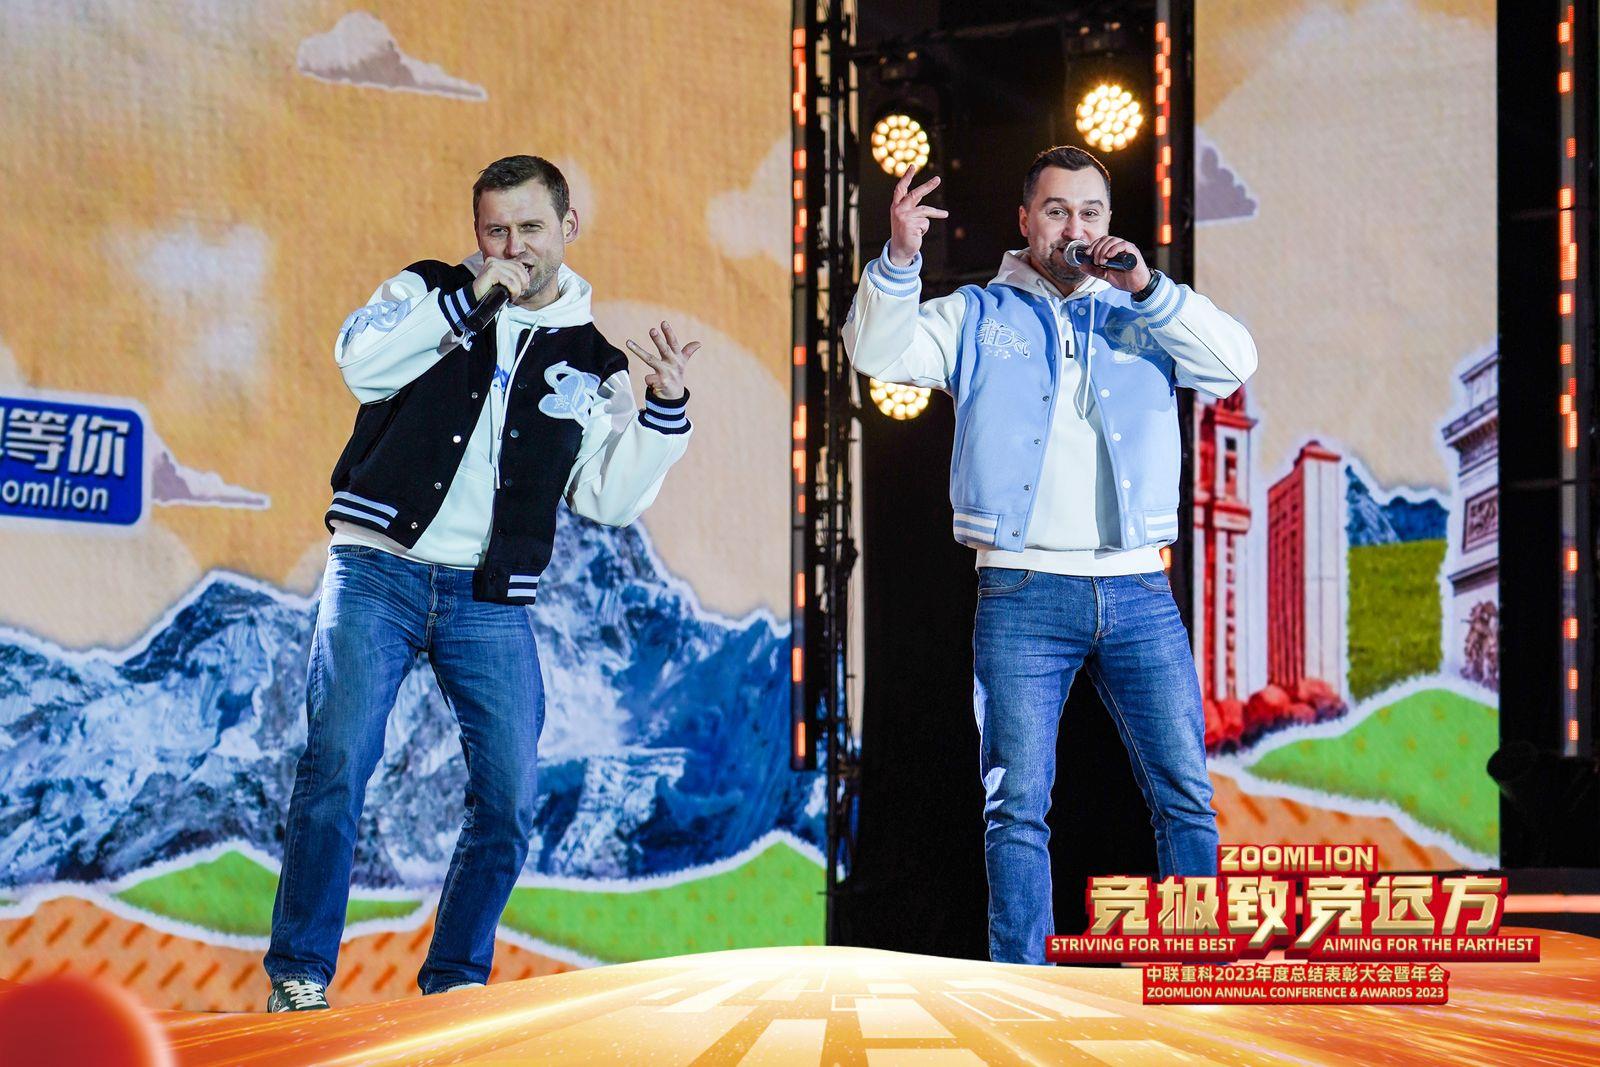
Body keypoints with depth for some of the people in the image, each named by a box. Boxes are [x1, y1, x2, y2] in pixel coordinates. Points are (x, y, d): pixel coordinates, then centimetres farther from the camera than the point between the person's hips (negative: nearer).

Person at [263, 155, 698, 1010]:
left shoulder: (592, 362, 13)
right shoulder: (430, 292, 9)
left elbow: (606, 497, 7)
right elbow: (362, 363, -10)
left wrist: (663, 412, -5)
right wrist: (467, 300, -13)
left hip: (491, 602, 3)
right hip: (378, 571, -2)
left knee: (510, 798, -3)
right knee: (336, 765, -13)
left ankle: (455, 979, 13)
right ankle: (298, 972, -2)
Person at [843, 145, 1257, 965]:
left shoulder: (1143, 315, 16)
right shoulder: (979, 317, 12)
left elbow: (1234, 363, 1)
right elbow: (879, 352, -1)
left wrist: (1146, 288, -7)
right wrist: (898, 260, -18)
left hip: (1138, 594, 2)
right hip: (1023, 595, -2)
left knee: (1187, 794, -2)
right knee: (1018, 803, -3)